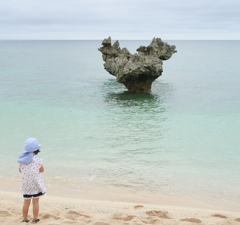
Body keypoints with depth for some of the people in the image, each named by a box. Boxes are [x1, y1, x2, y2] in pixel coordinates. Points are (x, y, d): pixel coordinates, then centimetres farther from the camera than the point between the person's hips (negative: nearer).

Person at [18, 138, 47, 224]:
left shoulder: (21, 160, -5)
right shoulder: (37, 160, -17)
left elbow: (20, 170, 8)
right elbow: (42, 170, -4)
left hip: (25, 184, 4)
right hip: (36, 183, -4)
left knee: (26, 202, 14)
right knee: (35, 201, 6)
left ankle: (25, 219, 20)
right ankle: (35, 219, 10)